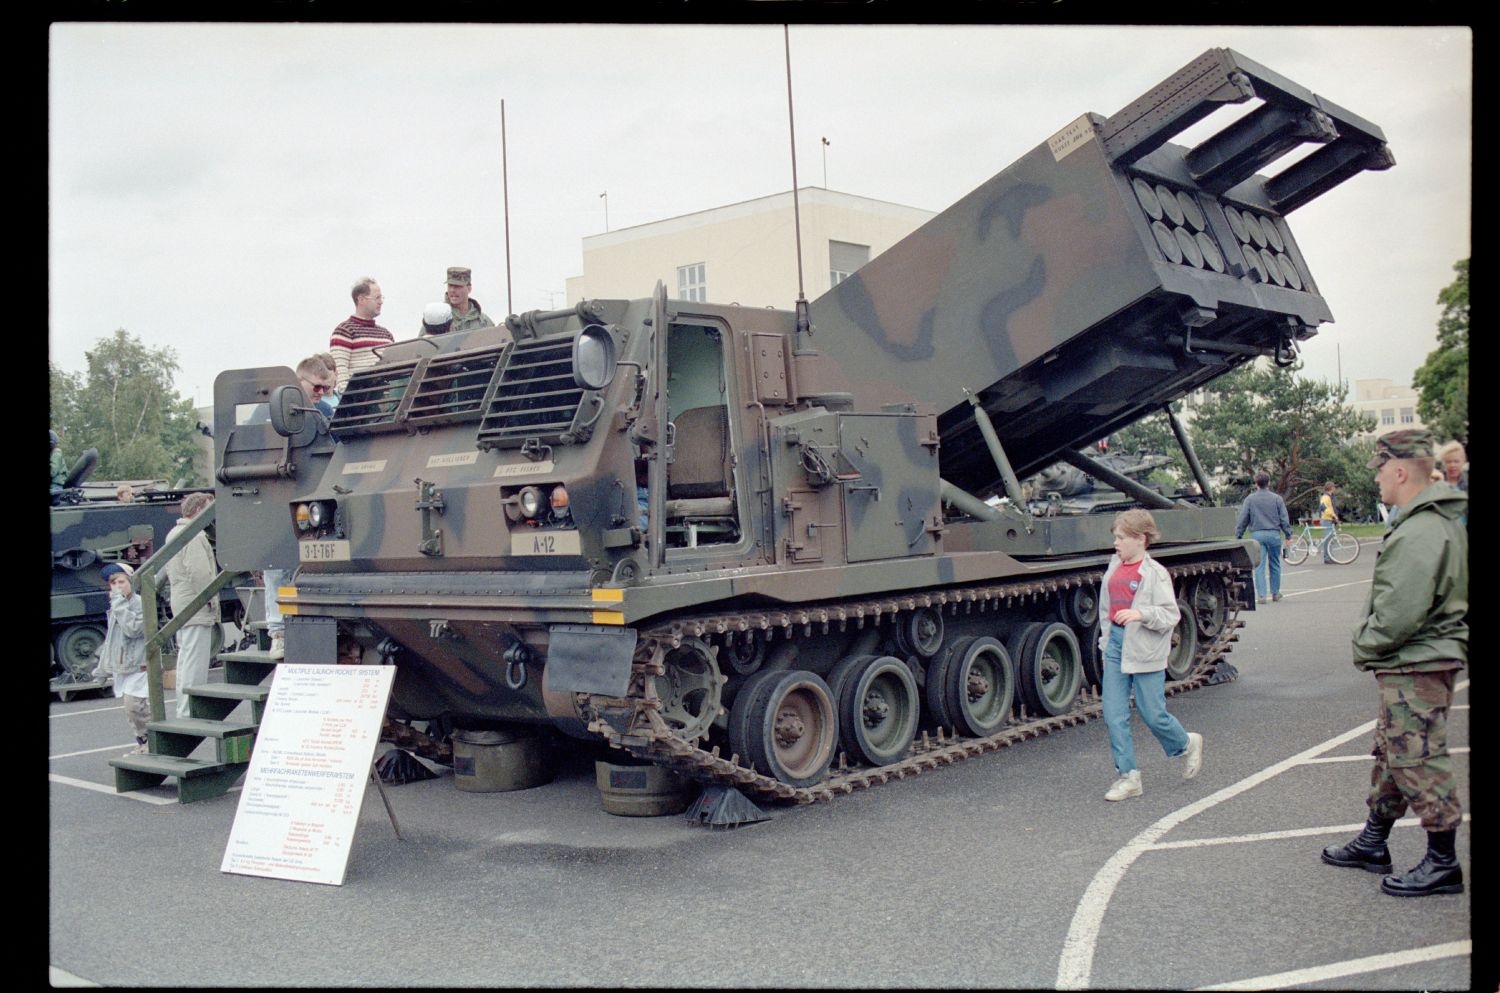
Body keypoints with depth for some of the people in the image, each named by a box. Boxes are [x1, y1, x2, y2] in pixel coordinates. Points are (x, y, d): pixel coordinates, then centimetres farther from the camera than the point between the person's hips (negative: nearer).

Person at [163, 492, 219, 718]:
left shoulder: (173, 533, 19)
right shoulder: (194, 535, -15)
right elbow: (199, 572, -23)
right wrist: (211, 599, -15)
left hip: (181, 607, 11)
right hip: (197, 609, -11)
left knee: (185, 660, 16)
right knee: (195, 663, -9)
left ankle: (183, 711, 23)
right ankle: (189, 714, -9)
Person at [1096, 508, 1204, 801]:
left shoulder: (1154, 573, -11)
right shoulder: (1114, 566, 7)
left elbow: (1171, 615, -14)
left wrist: (1141, 614, -29)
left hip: (1145, 650, -6)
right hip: (1116, 644, 6)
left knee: (1153, 714, 4)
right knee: (1114, 716, 1)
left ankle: (1187, 744, 34)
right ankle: (1129, 776, 10)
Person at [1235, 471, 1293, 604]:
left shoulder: (1250, 499, 1)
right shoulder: (1277, 498, 3)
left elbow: (1243, 519, 2)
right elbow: (1284, 518, 4)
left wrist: (1238, 535, 10)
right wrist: (1288, 534, 13)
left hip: (1257, 535, -1)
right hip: (1274, 534, 1)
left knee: (1259, 566, -1)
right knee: (1275, 564, 14)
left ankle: (1261, 595, -7)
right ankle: (1275, 593, 23)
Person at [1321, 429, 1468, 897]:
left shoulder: (1419, 533, -23)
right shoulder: (1442, 521, 12)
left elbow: (1399, 614, -27)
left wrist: (1364, 646, -10)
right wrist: (1371, 643, 14)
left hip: (1415, 669, -11)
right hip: (1413, 665, 11)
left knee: (1418, 760, -2)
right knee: (1391, 753, 19)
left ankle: (1443, 863, 8)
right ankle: (1373, 843, 31)